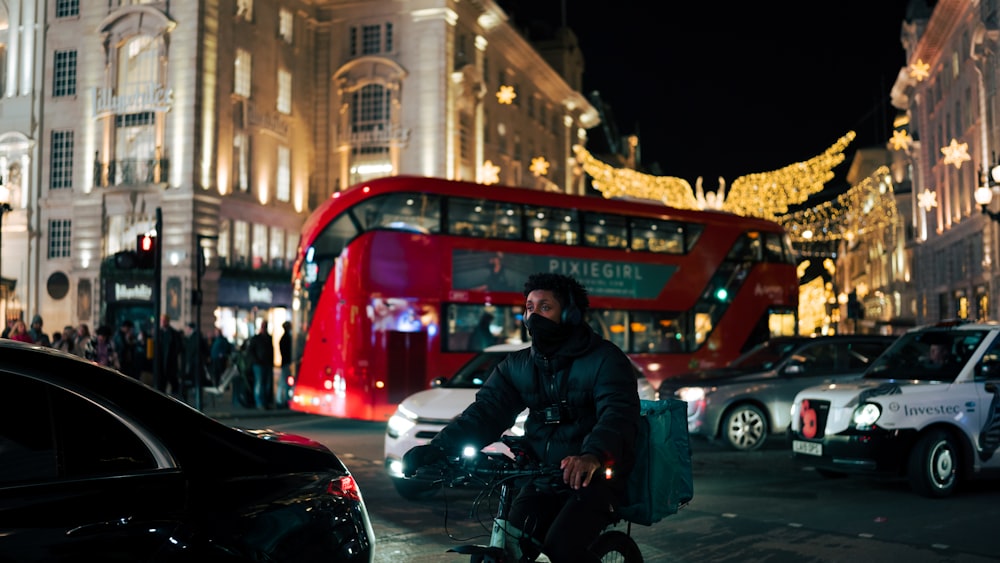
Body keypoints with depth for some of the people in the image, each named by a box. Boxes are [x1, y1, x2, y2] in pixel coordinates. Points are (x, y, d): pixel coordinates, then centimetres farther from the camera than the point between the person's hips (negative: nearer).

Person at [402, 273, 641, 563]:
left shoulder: (604, 359, -8)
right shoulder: (517, 365, 9)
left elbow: (618, 414, -24)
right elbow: (485, 411, -2)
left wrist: (593, 456, -46)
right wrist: (439, 447, -21)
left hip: (594, 476, -5)